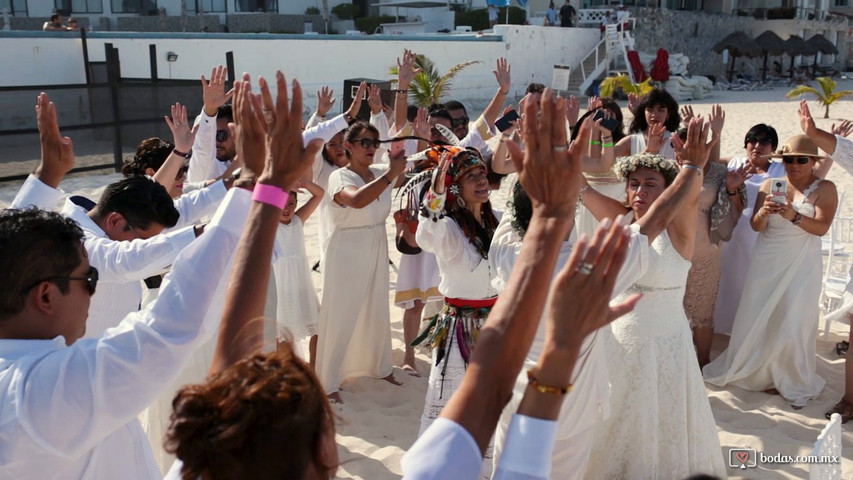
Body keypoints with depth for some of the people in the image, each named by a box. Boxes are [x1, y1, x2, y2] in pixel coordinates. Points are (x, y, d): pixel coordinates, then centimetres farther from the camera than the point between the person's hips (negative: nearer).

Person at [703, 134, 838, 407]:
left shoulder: (824, 189, -4)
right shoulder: (770, 185, 3)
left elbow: (822, 227, -17)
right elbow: (756, 226, -2)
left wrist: (794, 216, -33)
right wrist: (763, 212, -24)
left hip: (800, 267, -3)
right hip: (766, 264, 3)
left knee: (791, 323, -1)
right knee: (755, 319, 7)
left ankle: (791, 382, 18)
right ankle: (750, 371, 26)